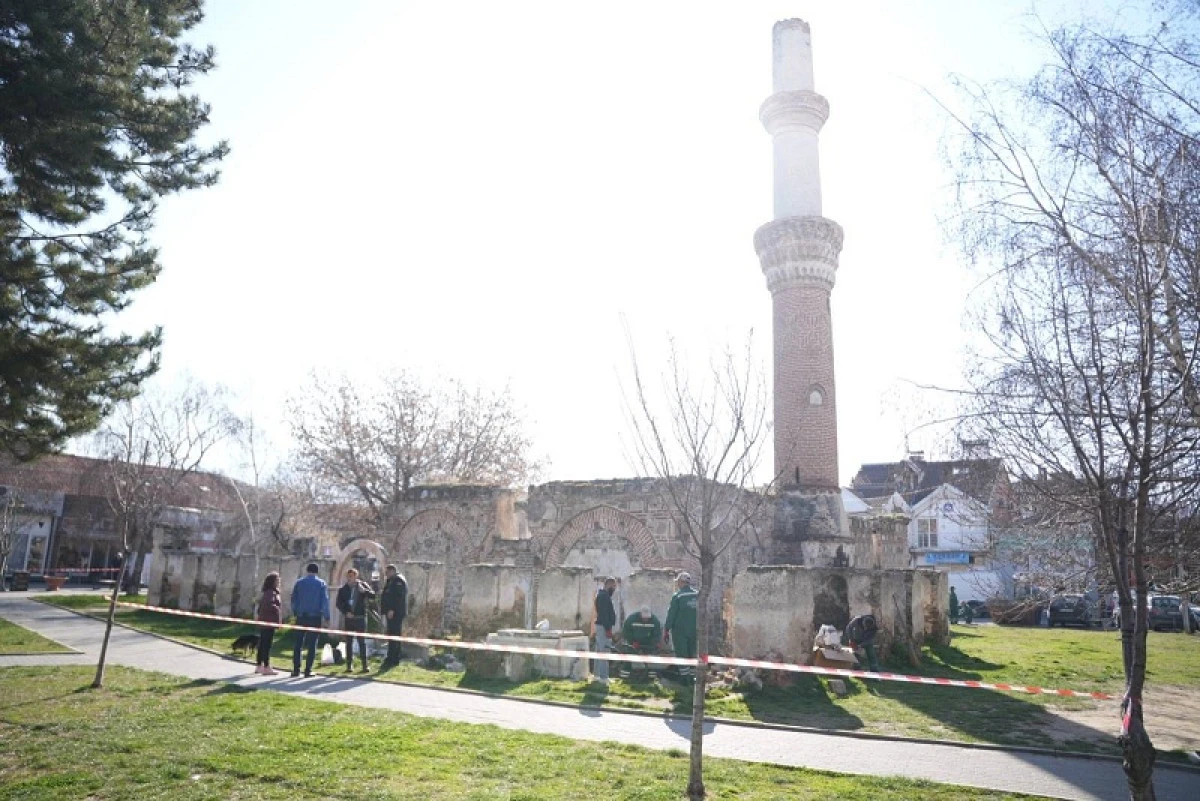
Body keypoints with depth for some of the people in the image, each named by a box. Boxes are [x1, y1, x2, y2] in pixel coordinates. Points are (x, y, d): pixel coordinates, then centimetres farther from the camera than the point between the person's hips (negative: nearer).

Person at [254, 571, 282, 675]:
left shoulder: (266, 593, 17)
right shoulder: (271, 593, -15)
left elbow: (259, 606, 22)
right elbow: (269, 604, -30)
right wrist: (277, 610, -18)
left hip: (263, 621, 10)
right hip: (269, 622, -10)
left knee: (262, 644, 15)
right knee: (267, 644, -7)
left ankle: (258, 666, 22)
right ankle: (266, 667, -5)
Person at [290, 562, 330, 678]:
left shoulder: (299, 582, 7)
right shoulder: (322, 584, 1)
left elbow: (293, 599, 5)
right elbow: (325, 602, -3)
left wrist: (295, 613, 11)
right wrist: (326, 617, -1)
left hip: (301, 617, 2)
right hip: (315, 617, -1)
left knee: (298, 643, 8)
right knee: (312, 644, 3)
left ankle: (296, 669, 5)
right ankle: (308, 670, 1)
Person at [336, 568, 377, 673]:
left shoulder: (363, 585, 2)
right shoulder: (343, 589, 6)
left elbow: (373, 595, -8)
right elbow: (339, 603, 4)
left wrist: (364, 590, -26)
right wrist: (346, 612, -9)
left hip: (360, 617, -2)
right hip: (348, 618, 2)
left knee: (362, 642, -1)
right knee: (349, 642, 5)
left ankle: (365, 665, 1)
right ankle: (349, 665, 11)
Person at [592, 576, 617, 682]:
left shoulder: (602, 595, 17)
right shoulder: (604, 596, -16)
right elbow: (604, 614, -22)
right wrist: (608, 629, -23)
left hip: (602, 626, 11)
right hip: (604, 627, -11)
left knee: (599, 651, 15)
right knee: (604, 652, -9)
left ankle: (597, 674, 21)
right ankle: (603, 677, -7)